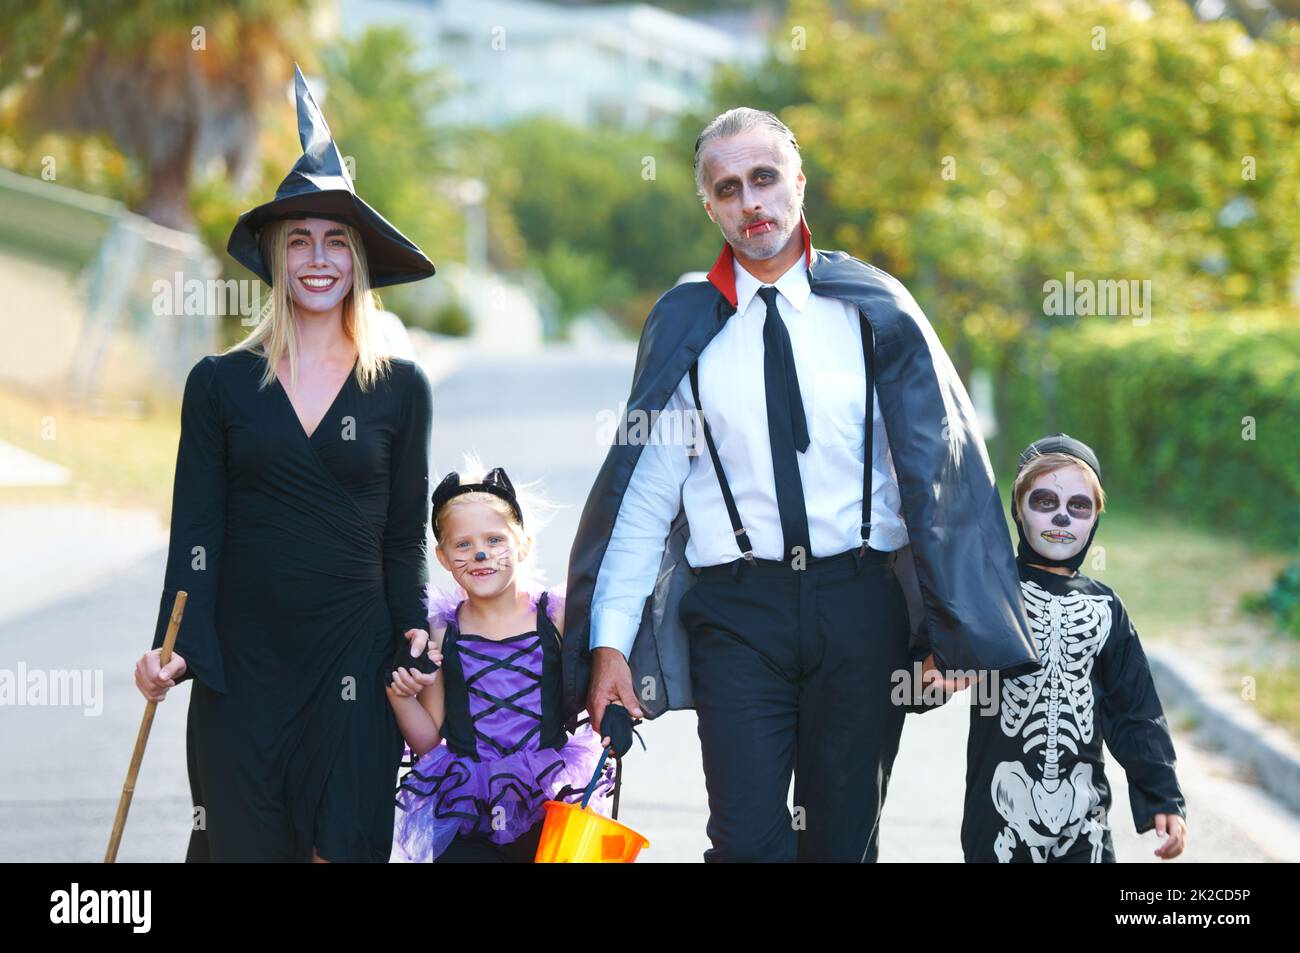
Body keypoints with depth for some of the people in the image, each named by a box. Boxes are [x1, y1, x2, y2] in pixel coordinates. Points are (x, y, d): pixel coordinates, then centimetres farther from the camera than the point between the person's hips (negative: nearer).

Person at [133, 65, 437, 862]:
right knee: (243, 842, 1)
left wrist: (415, 648, -1)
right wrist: (172, 647, -10)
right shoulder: (221, 384, 4)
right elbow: (196, 529, 2)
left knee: (346, 846, -2)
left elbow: (406, 536, 8)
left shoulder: (401, 390, 5)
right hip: (239, 662, 0)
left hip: (353, 660, 0)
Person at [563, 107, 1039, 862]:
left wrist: (955, 627, -3)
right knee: (748, 840, -9)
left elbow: (942, 467, 4)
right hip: (737, 611, 0)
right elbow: (643, 491, 5)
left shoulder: (874, 309, 6)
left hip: (860, 602, 0)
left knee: (846, 836, 6)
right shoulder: (687, 328, 7)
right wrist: (609, 641, -3)